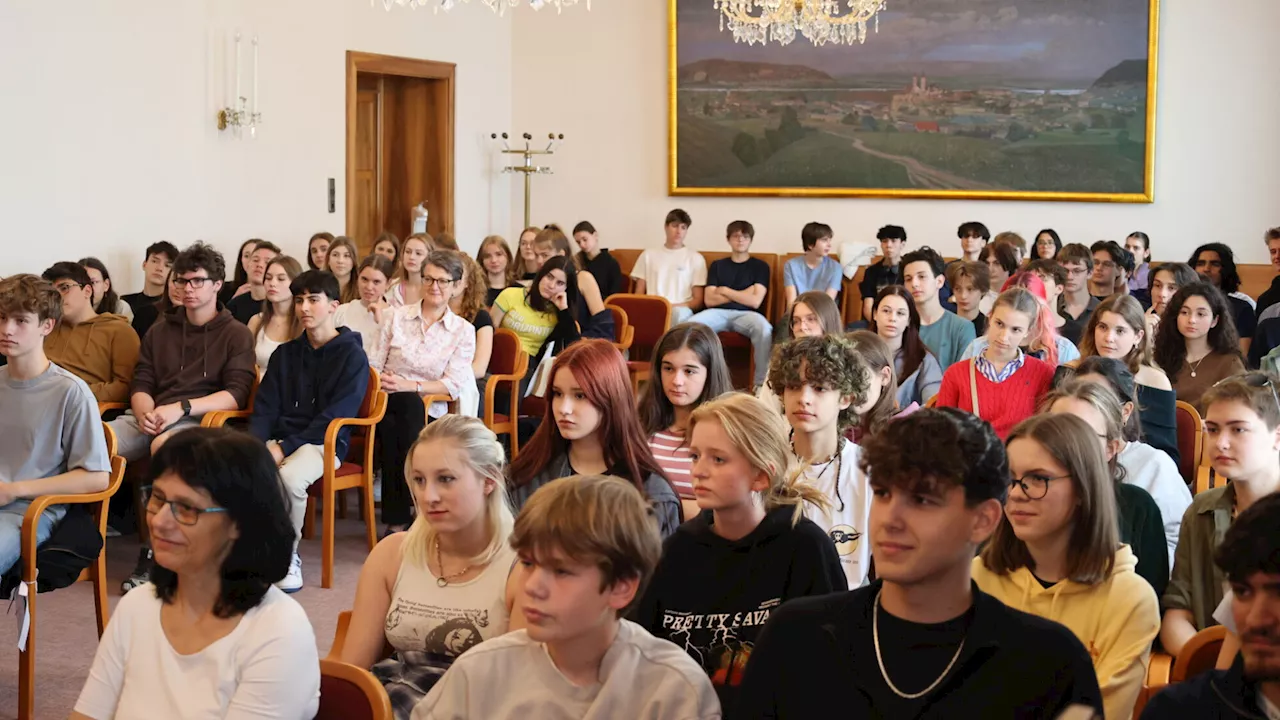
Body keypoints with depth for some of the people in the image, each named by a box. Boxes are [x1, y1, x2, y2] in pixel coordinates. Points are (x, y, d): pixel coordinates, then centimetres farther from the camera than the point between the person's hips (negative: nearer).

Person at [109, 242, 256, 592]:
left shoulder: (236, 334, 9)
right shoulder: (160, 330, 23)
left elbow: (236, 395, -3)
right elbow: (141, 384, 16)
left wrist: (181, 407, -16)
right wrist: (145, 412, -9)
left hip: (202, 420, -4)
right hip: (151, 416, 4)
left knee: (164, 444, -40)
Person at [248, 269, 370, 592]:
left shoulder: (352, 356, 1)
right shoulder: (285, 353, 19)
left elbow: (334, 417, -9)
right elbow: (265, 407, 13)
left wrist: (284, 448, -17)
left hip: (323, 443, -4)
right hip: (279, 439, 5)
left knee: (289, 477, -37)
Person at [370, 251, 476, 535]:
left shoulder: (464, 331, 8)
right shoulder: (396, 317, 13)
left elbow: (453, 385, -3)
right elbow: (374, 365, 9)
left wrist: (409, 385, -17)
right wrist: (381, 383, -15)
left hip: (429, 414, 0)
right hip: (386, 405, 0)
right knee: (409, 403, -36)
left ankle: (396, 520, -27)